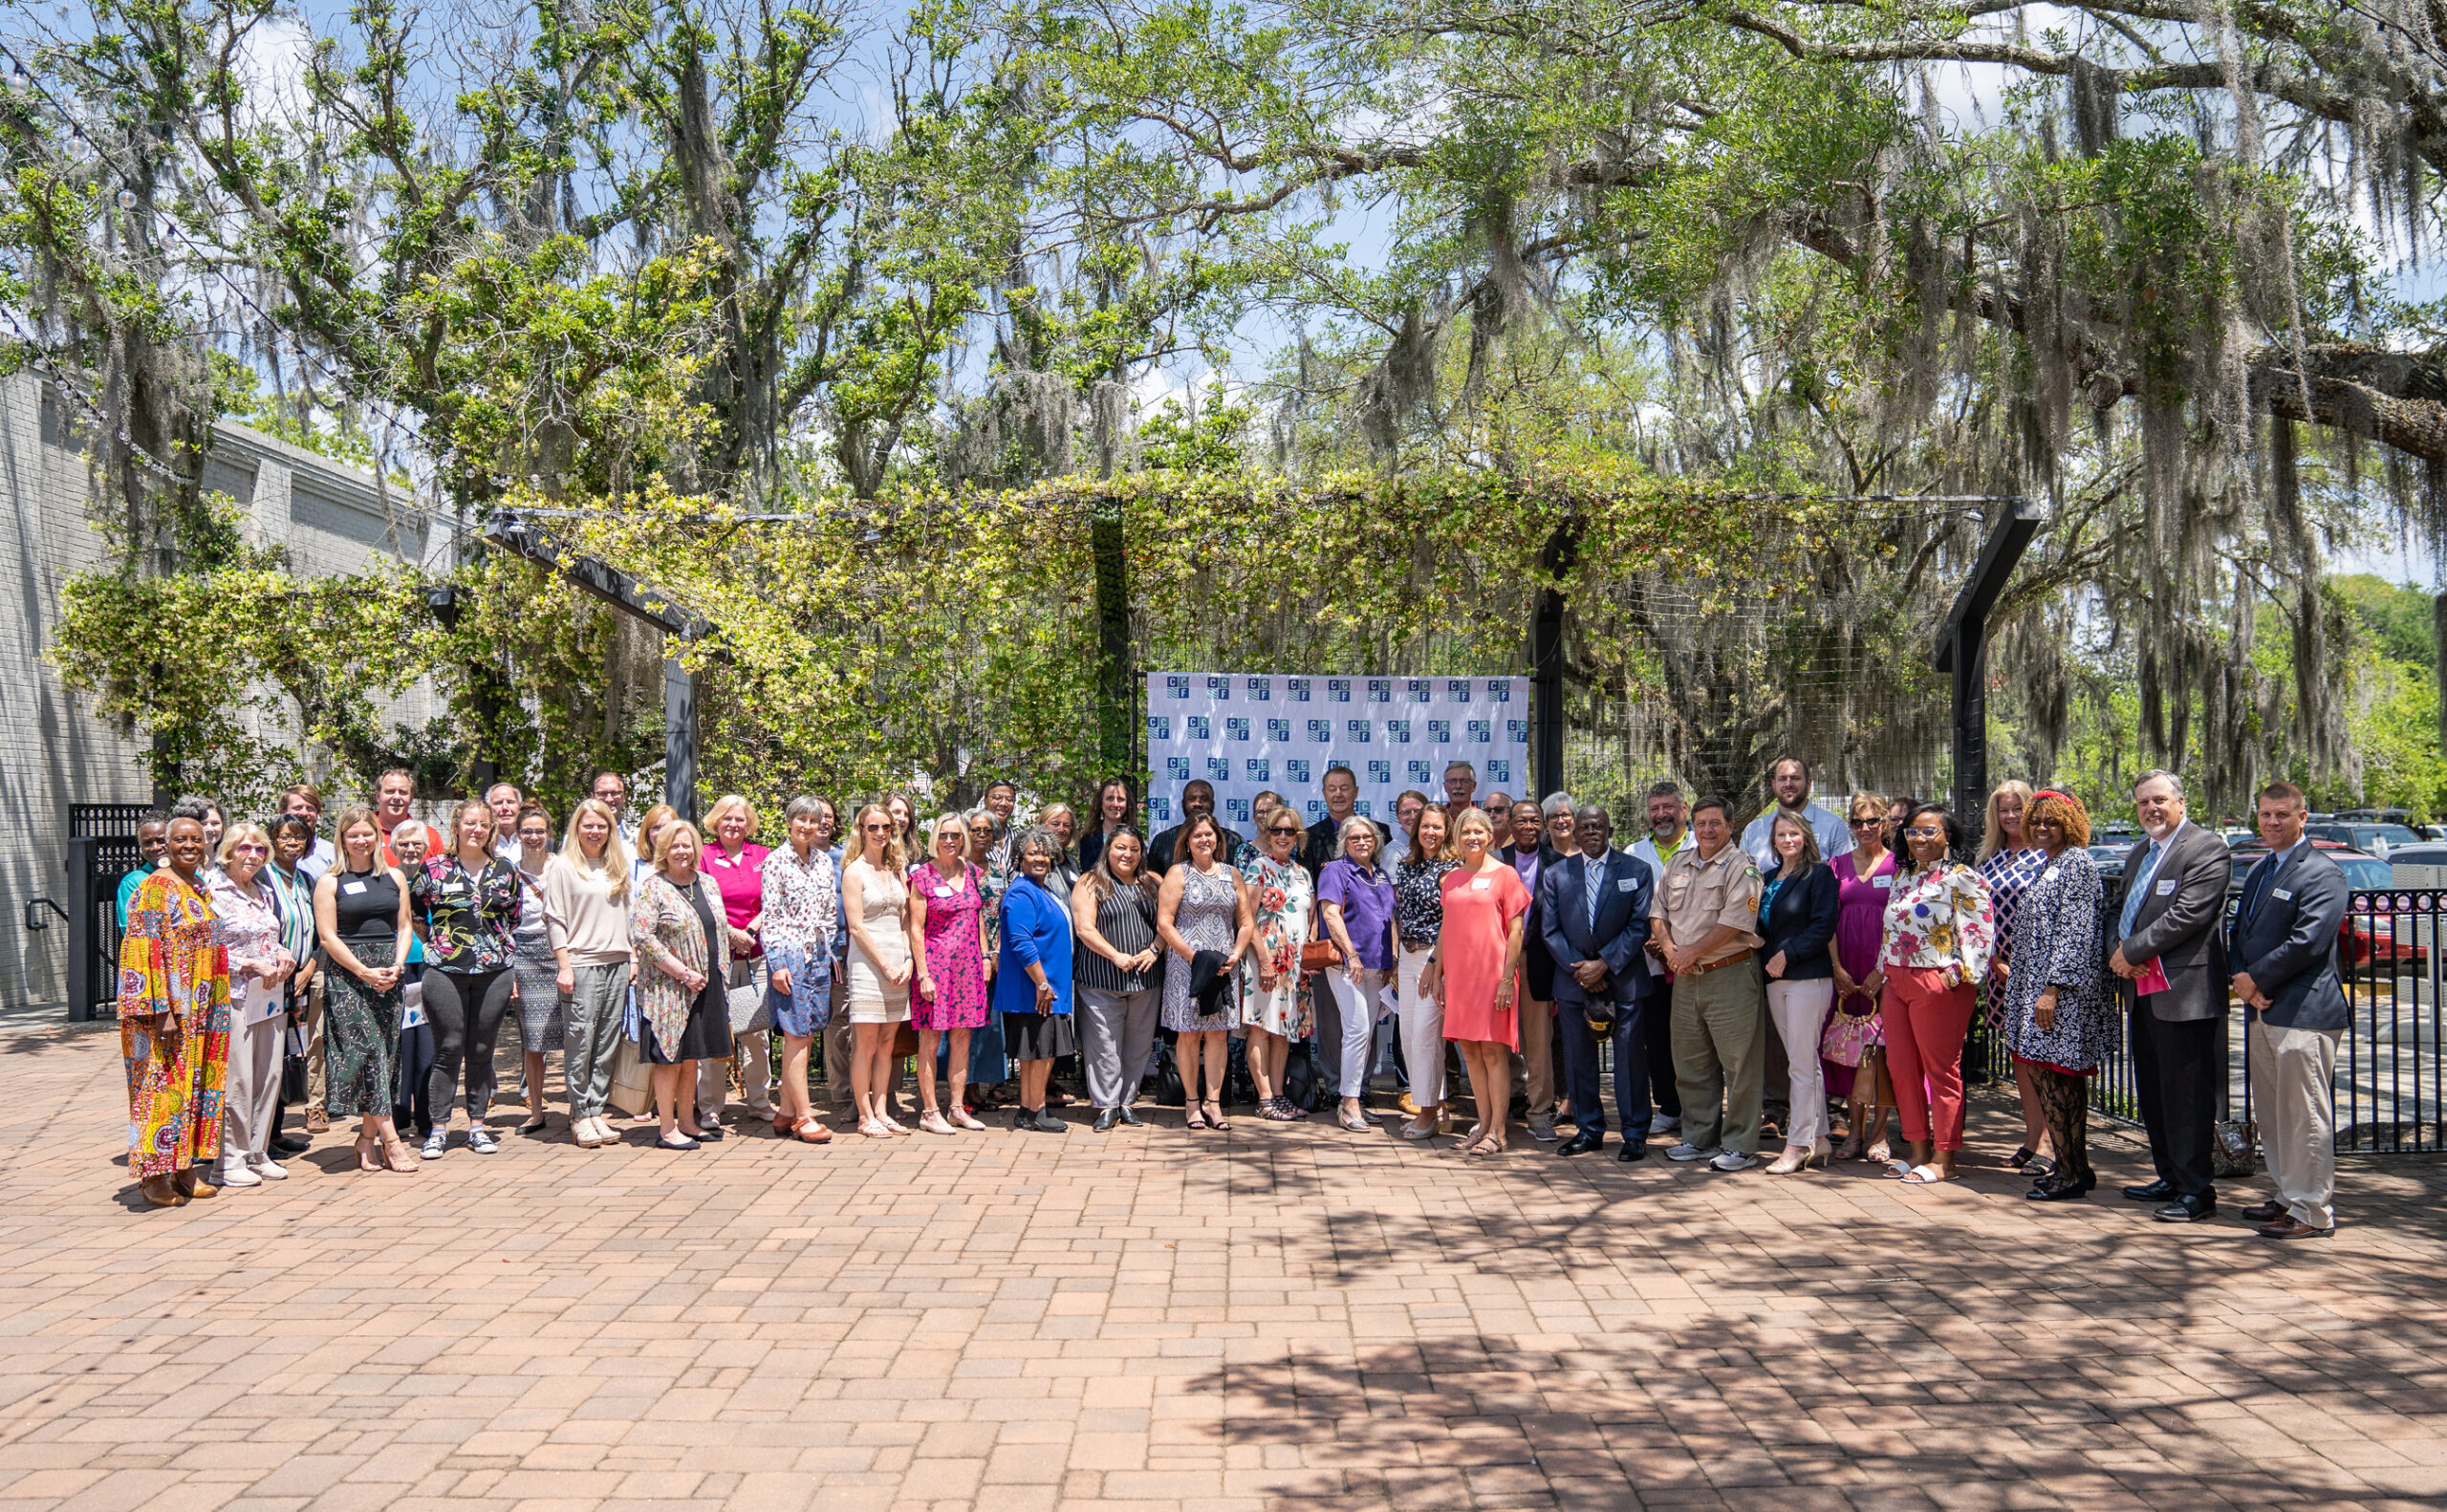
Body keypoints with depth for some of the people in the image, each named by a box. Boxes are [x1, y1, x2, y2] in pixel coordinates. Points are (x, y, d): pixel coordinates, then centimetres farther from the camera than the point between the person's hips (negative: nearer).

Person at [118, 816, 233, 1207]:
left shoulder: (199, 888, 15)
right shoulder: (156, 887, -10)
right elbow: (149, 951, -16)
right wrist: (163, 1010, -22)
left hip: (199, 1011, 8)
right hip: (169, 1009, -8)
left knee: (194, 1083, 10)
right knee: (164, 1085, -5)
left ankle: (183, 1170, 16)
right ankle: (153, 1175, 1)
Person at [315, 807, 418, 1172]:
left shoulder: (394, 877, 12)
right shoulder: (330, 882, 2)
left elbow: (404, 927, 12)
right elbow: (327, 936, -3)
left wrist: (396, 967, -5)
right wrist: (364, 971, -11)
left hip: (389, 974, 4)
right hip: (346, 974, -4)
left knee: (385, 1054, 1)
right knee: (367, 1051, -10)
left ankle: (368, 1138, 9)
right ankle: (390, 1140, -9)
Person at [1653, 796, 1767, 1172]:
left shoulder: (1741, 867, -7)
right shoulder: (1678, 864, 14)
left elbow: (1734, 922, -17)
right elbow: (1658, 911, 16)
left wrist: (1691, 952, -13)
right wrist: (1670, 949, -1)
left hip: (1730, 975, -7)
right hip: (1685, 976, 7)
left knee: (1738, 1064, -3)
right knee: (1690, 1063, 13)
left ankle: (1739, 1145, 4)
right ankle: (1699, 1138, 24)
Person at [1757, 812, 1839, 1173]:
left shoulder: (1819, 874, -4)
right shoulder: (1769, 879, 17)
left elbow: (1823, 927, -12)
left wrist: (1786, 955, -15)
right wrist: (1767, 961, 6)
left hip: (1809, 977, -7)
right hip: (1775, 980, 7)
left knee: (1801, 1065, -6)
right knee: (1804, 1063, 10)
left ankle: (1797, 1145, -3)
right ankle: (1819, 1140, 16)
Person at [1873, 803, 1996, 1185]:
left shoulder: (1963, 879, -7)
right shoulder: (1903, 876, 16)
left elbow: (1980, 933, -13)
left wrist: (1954, 974, -21)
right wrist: (1880, 971, 18)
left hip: (1937, 984, -8)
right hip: (1896, 982, 8)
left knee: (1941, 1070, -1)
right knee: (1901, 1067, 9)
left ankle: (1943, 1159, 8)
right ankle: (1919, 1151, 20)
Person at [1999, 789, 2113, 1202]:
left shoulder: (2077, 863, -11)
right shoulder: (2048, 863, 17)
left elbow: (2074, 931, -18)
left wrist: (2051, 988, -21)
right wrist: (2020, 980, 20)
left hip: (2062, 986, -10)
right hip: (2038, 981, 10)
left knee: (2044, 1072, -9)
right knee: (2065, 1079, 11)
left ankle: (2069, 1172, -3)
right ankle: (2076, 1167, 16)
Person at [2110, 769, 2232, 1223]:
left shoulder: (2207, 850, -9)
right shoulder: (2138, 855, 19)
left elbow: (2187, 916, -18)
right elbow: (2124, 914, 21)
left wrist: (2131, 952, -13)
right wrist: (2119, 955, 0)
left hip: (2183, 992, -9)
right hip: (2143, 989, 9)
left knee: (2186, 1094, -4)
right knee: (2153, 1092, 15)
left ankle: (2196, 1190, 3)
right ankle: (2170, 1178, 26)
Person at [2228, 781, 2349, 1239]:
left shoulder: (2322, 874, -10)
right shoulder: (2259, 871, 18)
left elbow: (2306, 942, -19)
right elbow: (2238, 931, 18)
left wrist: (2257, 979, -11)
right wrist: (2243, 978, 0)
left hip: (2303, 1012, -9)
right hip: (2263, 1010, 9)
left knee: (2304, 1116, -4)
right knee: (2271, 1112, 15)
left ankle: (2312, 1213, 2)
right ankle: (2287, 1196, 26)